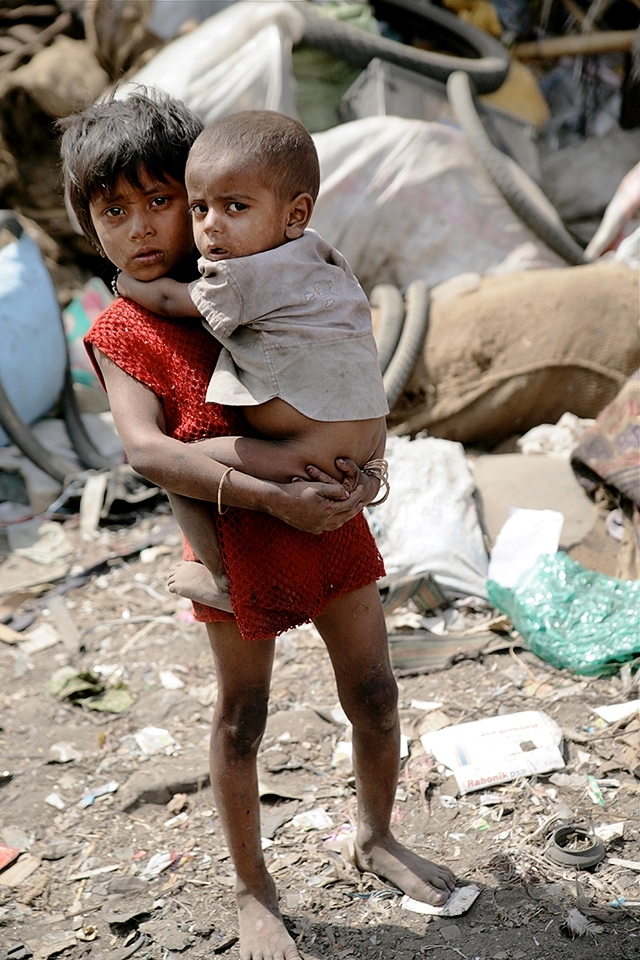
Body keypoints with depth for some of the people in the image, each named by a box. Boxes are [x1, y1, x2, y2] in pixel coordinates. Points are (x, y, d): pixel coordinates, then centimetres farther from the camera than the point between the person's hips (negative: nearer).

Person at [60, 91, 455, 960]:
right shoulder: (120, 333, -9)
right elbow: (147, 450, -23)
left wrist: (361, 460, -8)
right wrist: (274, 498, -30)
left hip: (331, 520, 4)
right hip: (238, 541, -3)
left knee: (375, 693, 14)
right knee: (242, 717, 11)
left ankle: (377, 838, 40)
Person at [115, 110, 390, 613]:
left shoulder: (245, 278, -13)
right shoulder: (320, 256, 10)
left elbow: (170, 300, 3)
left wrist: (127, 282, 21)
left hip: (313, 460, -9)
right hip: (370, 438, 9)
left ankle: (223, 580, 10)